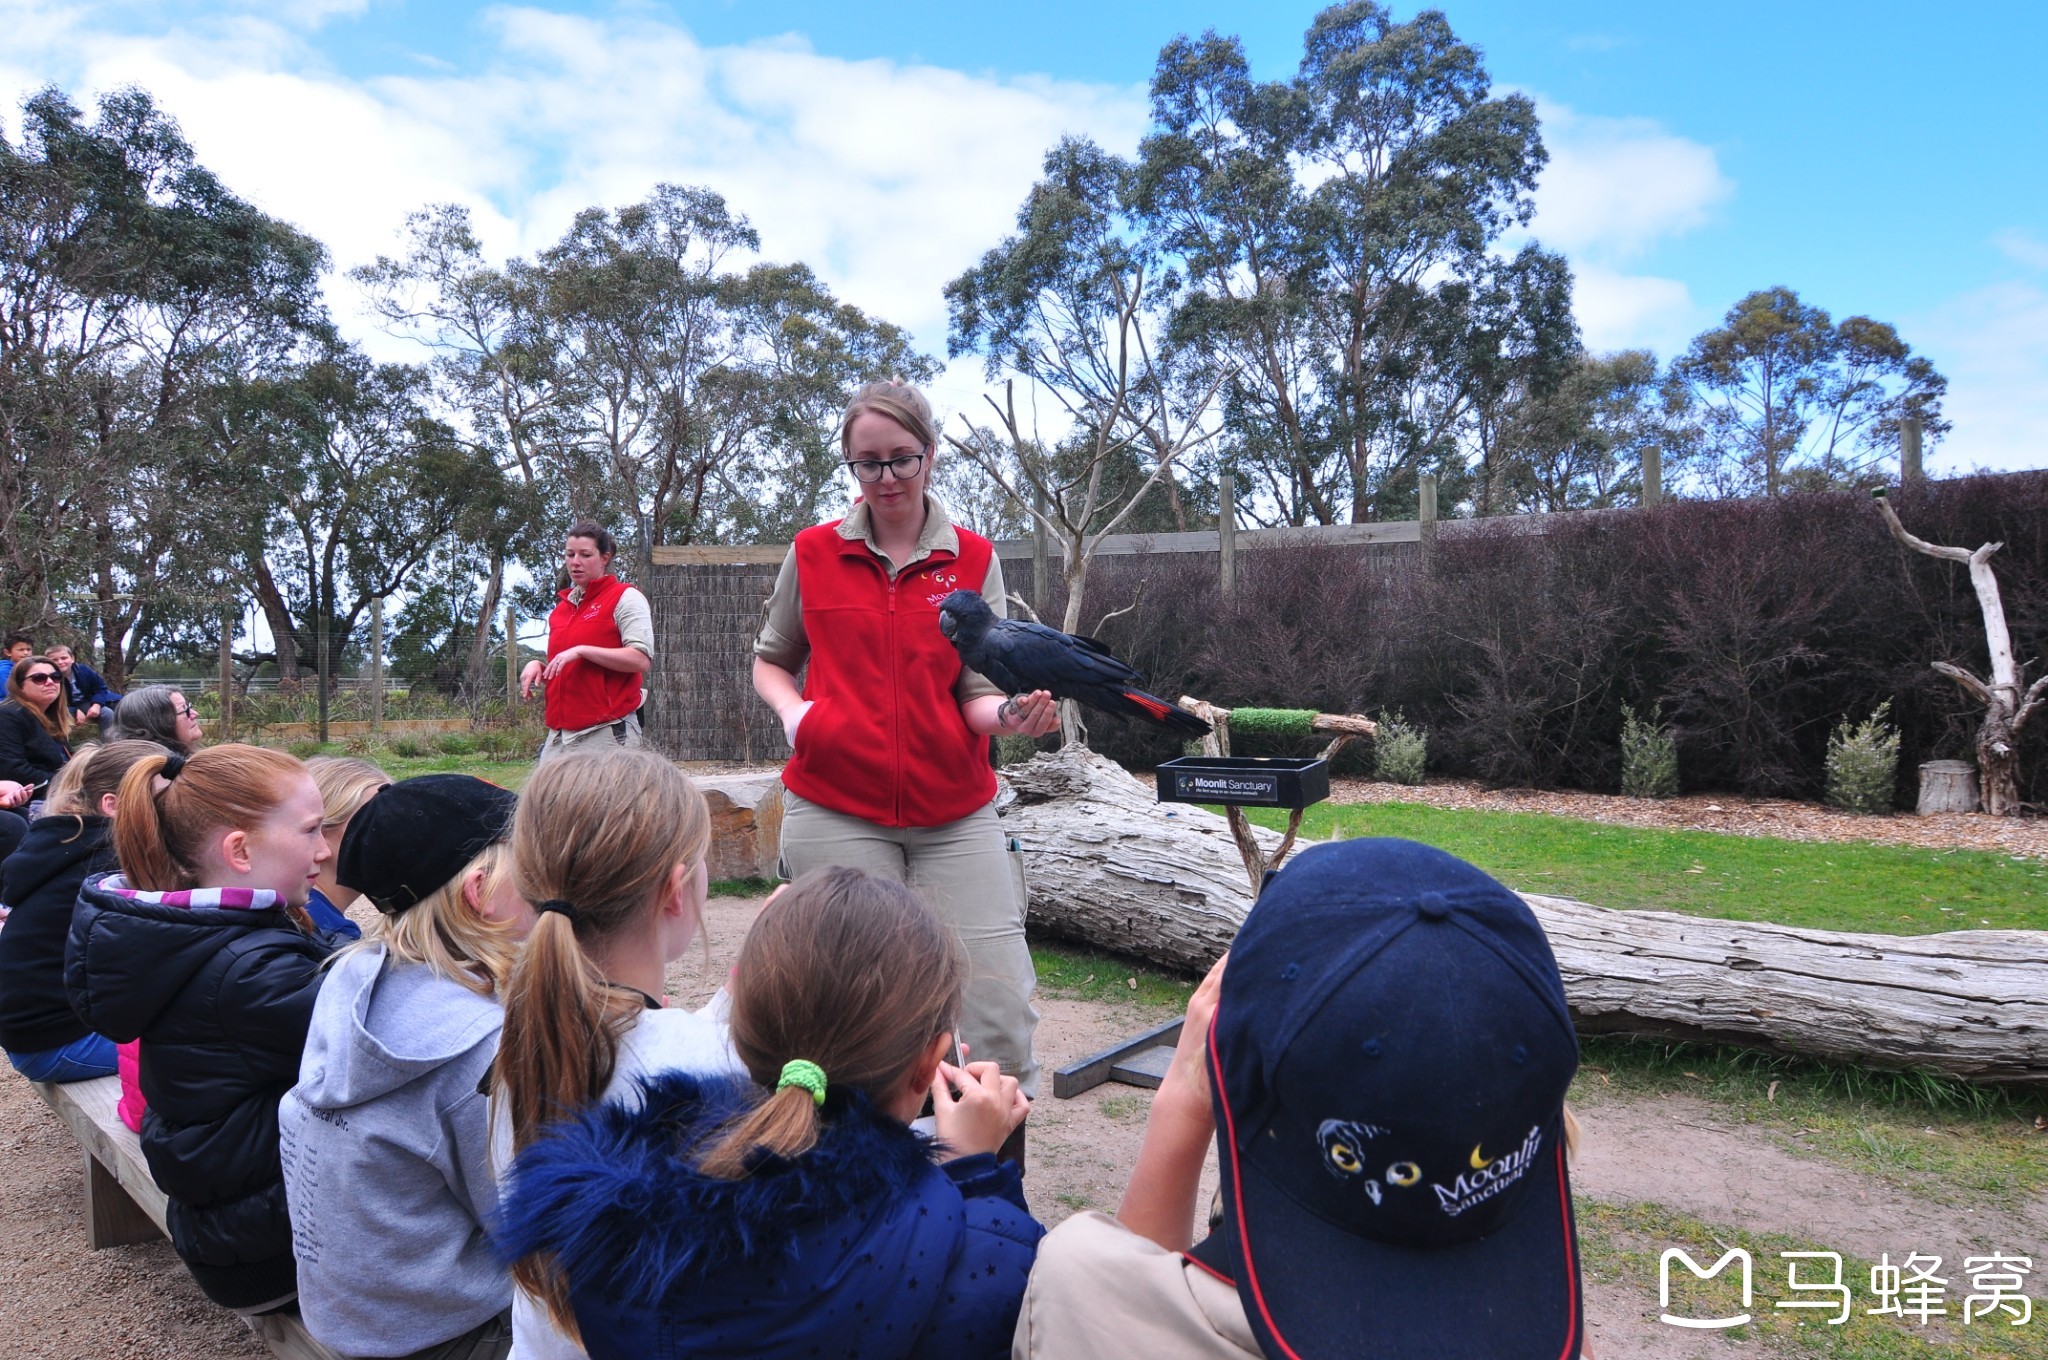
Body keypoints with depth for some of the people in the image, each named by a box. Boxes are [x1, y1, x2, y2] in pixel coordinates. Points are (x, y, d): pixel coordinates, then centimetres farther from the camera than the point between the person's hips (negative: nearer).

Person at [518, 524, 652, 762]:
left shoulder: (625, 598, -1)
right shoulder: (561, 607, 21)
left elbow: (641, 660, -13)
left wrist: (581, 651, -17)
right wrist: (538, 667, 10)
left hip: (608, 731, -7)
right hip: (559, 734, 7)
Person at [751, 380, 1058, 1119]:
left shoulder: (974, 558, 5)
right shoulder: (813, 552, 5)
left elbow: (977, 693, 0)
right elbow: (770, 660, 18)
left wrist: (1011, 713, -22)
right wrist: (793, 711, -3)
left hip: (956, 815, 1)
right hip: (836, 813, 0)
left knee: (1000, 1011, -3)